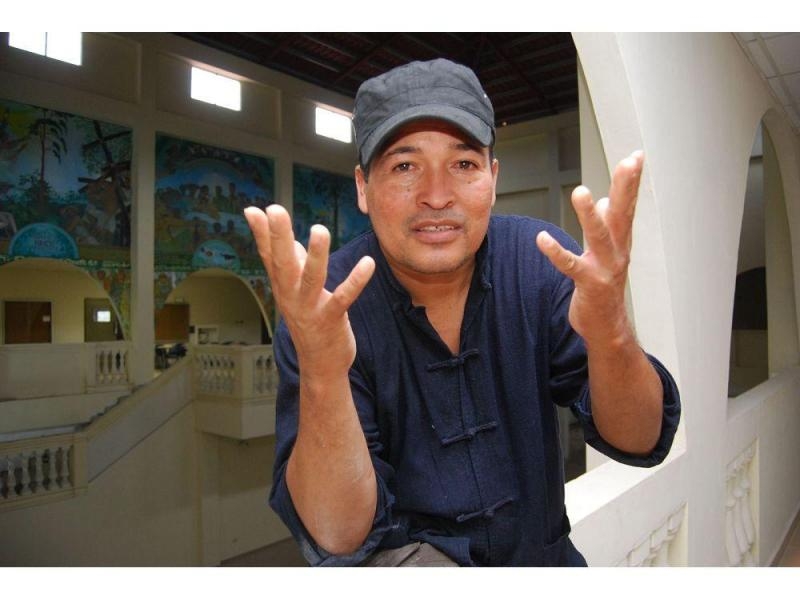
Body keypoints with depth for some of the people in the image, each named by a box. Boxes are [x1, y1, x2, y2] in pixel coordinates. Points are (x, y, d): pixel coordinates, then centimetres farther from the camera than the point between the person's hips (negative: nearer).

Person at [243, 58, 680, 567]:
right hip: (404, 552, -4)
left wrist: (610, 333, -35)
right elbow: (336, 538, -22)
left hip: (542, 551, 6)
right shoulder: (323, 306, -20)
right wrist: (321, 375, -40)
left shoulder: (543, 259, -14)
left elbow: (640, 443, -14)